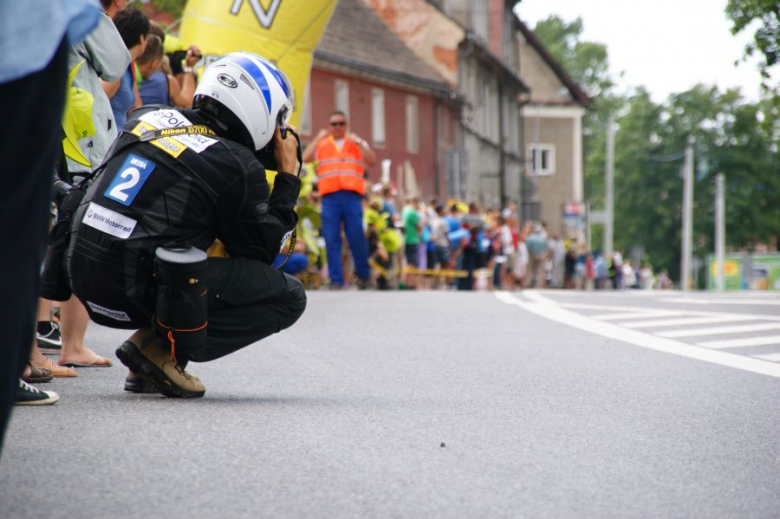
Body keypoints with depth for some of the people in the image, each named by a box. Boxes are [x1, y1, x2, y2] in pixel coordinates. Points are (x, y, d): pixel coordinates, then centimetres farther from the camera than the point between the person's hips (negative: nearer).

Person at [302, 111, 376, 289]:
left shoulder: (357, 143, 15)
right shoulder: (321, 144, 16)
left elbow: (372, 161, -1)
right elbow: (306, 158, 0)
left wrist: (357, 142, -10)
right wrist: (318, 138, -5)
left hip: (352, 196, -1)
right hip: (329, 197, 1)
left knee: (357, 237, -3)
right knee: (331, 240, -3)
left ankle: (364, 274, 14)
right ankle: (336, 280, 0)